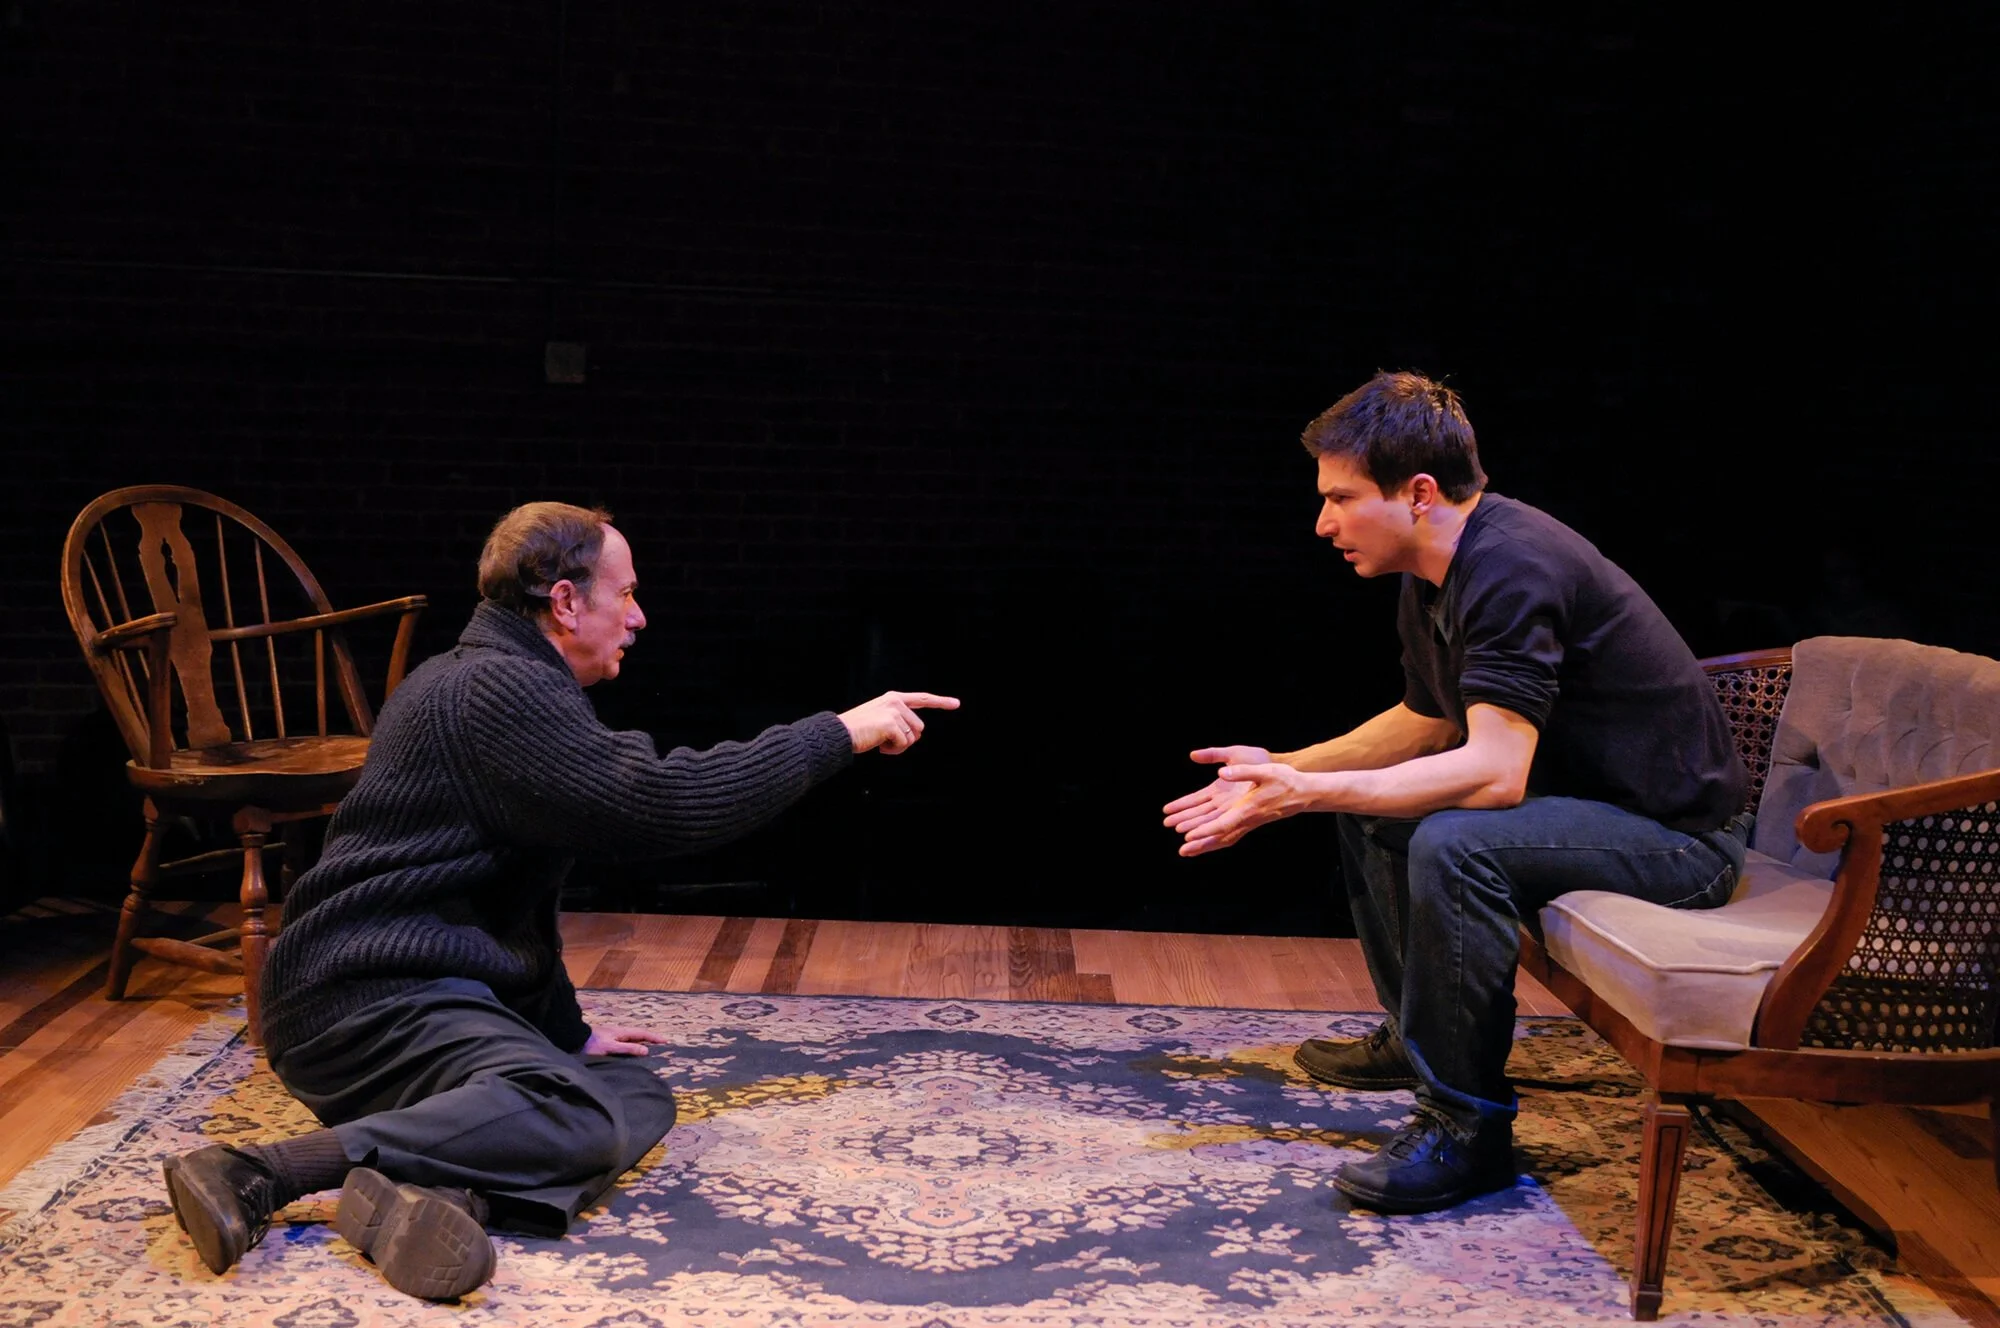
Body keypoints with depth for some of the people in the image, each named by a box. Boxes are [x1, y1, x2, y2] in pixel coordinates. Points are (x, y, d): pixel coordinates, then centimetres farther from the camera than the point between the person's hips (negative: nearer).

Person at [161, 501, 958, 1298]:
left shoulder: (479, 681, 22)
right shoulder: (499, 689, -12)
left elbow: (514, 892, 27)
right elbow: (664, 802, -21)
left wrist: (567, 1030, 26)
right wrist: (837, 734, -12)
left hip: (436, 993, 11)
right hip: (370, 1000, -11)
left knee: (637, 1092, 0)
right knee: (575, 1119, -32)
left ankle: (428, 1192, -27)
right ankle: (258, 1172, -34)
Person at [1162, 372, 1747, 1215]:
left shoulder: (1511, 570, -27)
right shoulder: (1436, 574, 4)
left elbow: (1494, 772, -35)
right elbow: (1424, 723, 17)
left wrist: (1304, 793, -32)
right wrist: (1284, 768, 6)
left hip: (1677, 832, -10)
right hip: (1588, 794, 10)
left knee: (1453, 843, -33)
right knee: (1371, 804, 16)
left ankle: (1469, 1127, -19)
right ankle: (1415, 1035, 26)